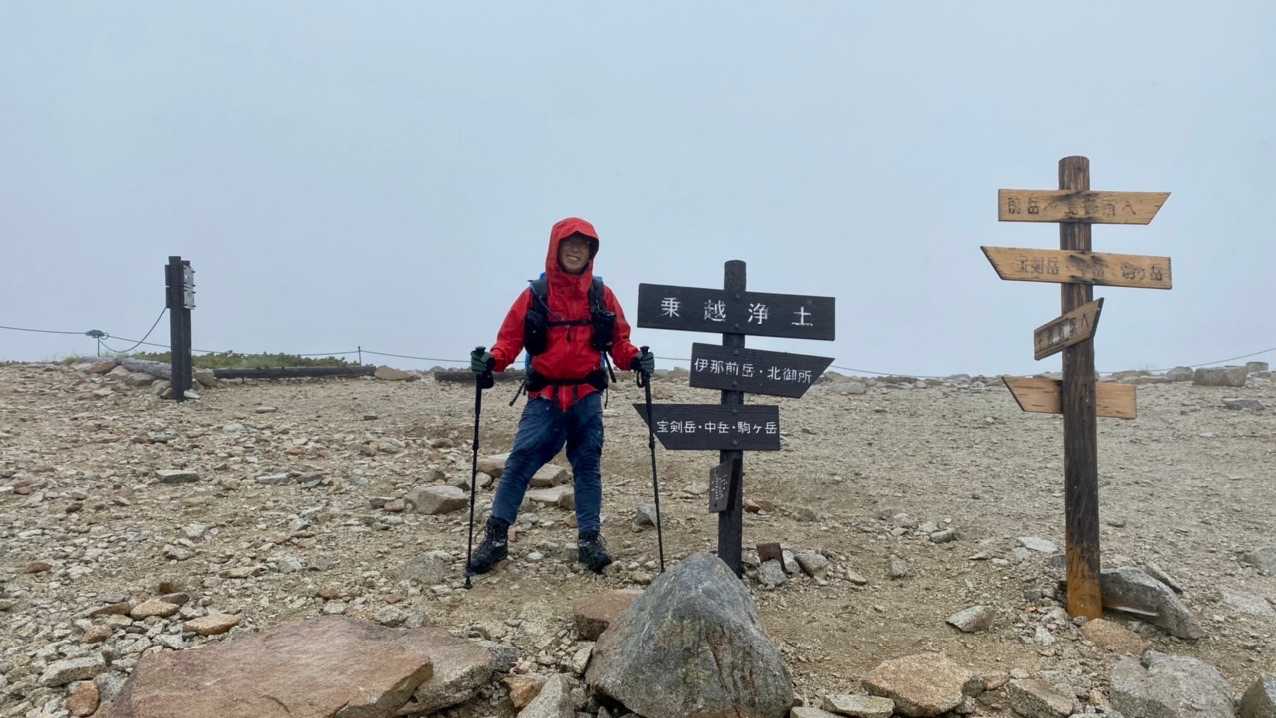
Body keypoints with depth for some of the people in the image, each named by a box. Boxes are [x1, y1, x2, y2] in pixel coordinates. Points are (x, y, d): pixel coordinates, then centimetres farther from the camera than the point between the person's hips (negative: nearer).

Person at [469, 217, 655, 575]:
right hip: (544, 397, -1)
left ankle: (589, 538, 19)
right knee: (519, 462, -4)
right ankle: (496, 536, 7)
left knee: (588, 466, 8)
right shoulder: (534, 295, 1)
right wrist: (492, 360, -17)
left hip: (587, 398, 2)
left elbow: (618, 341, 8)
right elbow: (510, 338, 1)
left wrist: (635, 359, -11)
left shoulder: (602, 296, 5)